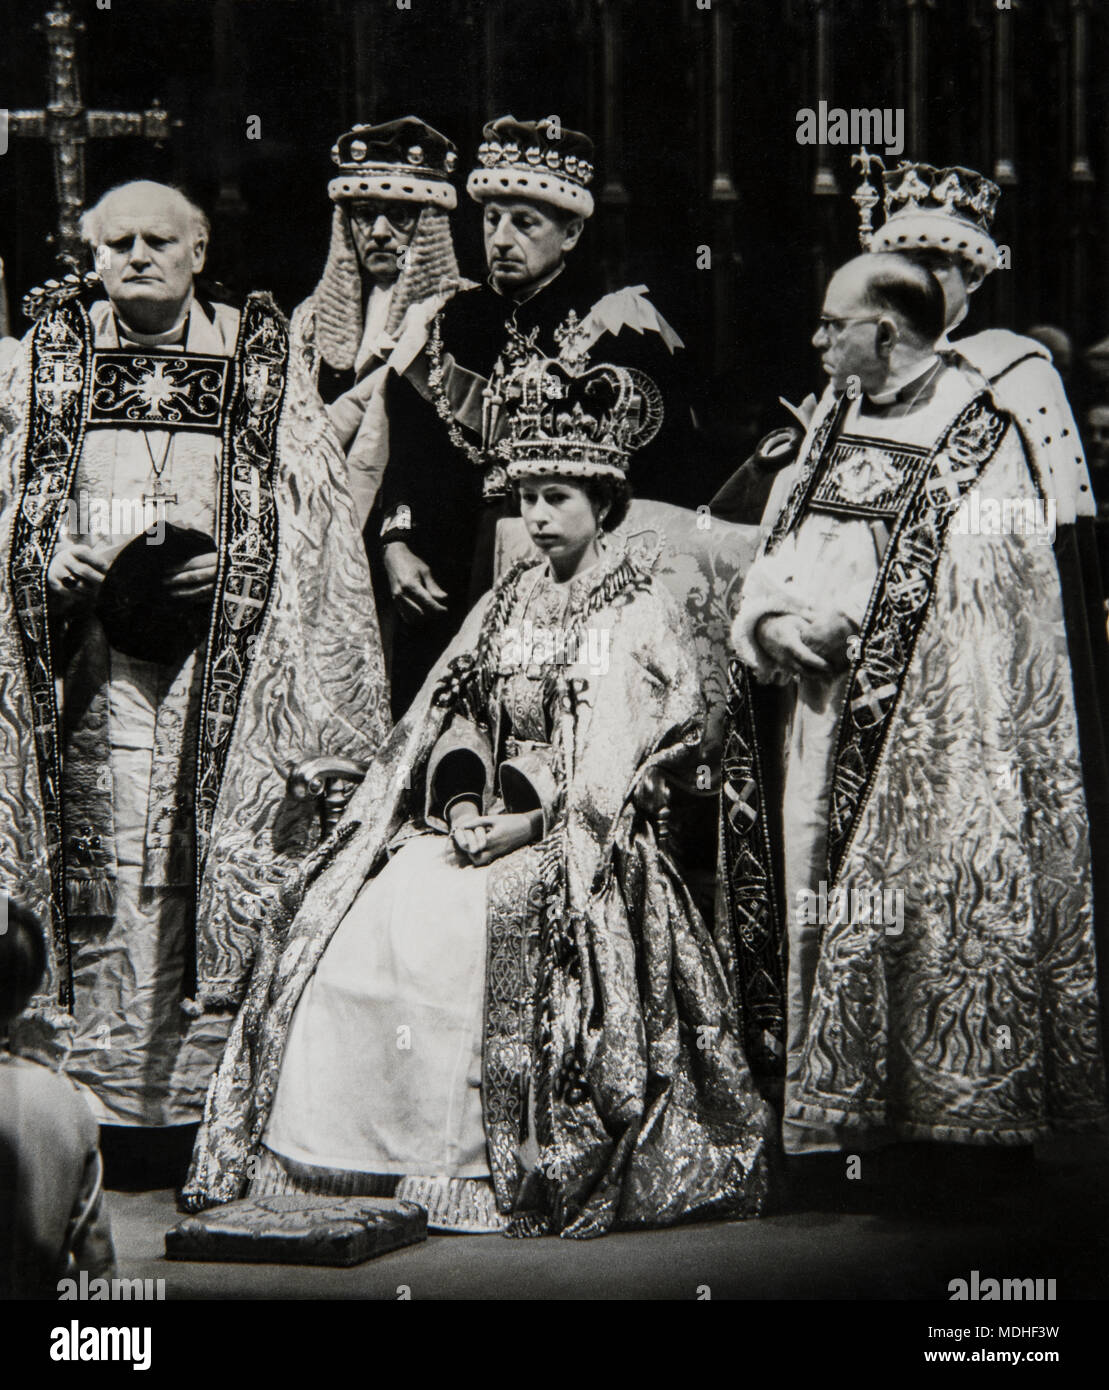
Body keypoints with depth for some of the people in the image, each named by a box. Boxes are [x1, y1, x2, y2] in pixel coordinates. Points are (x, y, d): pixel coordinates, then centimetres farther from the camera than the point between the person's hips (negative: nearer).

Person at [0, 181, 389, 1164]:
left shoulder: (258, 356, 10)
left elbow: (305, 514, 7)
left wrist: (226, 568, -8)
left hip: (220, 656, 0)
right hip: (89, 654, 1)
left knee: (209, 866, -6)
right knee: (97, 868, -6)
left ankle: (197, 1093, -2)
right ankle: (97, 1088, -3)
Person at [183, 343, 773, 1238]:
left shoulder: (641, 614, -1)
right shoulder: (508, 602, 19)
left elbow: (611, 769, -9)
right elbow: (458, 714, 14)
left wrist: (528, 826, -16)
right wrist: (462, 802, -5)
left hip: (580, 838, -6)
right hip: (484, 817, 6)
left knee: (461, 929, -31)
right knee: (362, 920, -17)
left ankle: (464, 1167, -26)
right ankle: (336, 1151, -17)